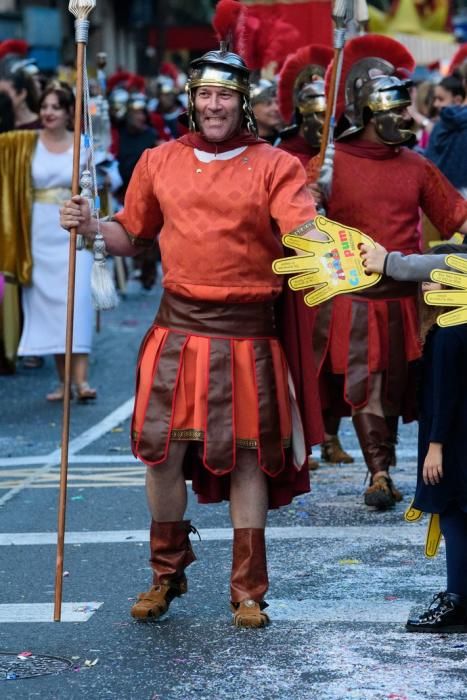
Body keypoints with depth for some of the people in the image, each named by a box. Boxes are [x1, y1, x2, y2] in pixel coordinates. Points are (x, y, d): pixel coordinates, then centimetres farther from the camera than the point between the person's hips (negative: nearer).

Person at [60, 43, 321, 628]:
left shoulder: (274, 166, -2)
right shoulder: (160, 162, 8)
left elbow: (307, 233, -14)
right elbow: (131, 237, 17)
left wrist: (324, 239, -37)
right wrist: (90, 226, -2)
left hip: (246, 333, -2)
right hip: (177, 327, 2)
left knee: (248, 458, 3)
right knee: (162, 450, 2)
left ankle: (248, 591, 14)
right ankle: (166, 573, 23)